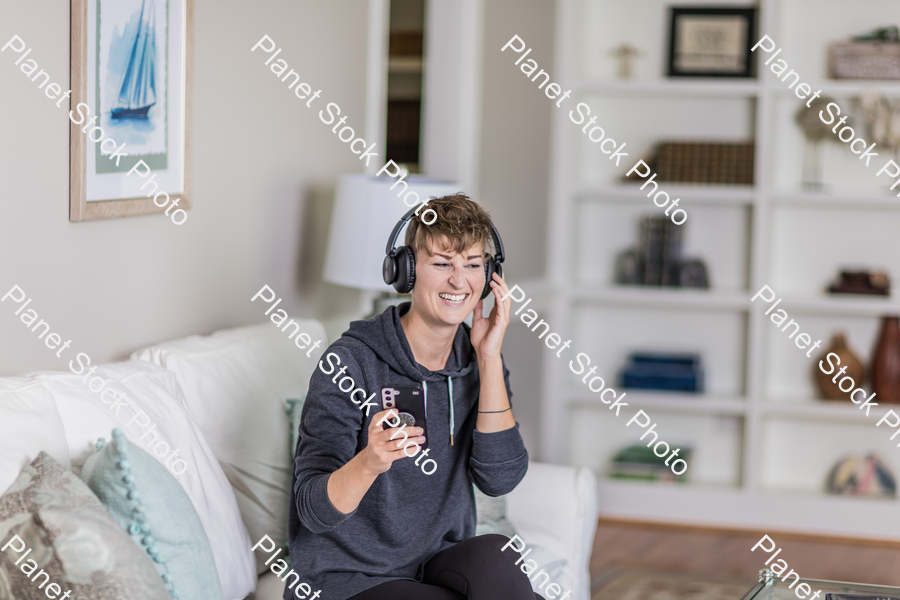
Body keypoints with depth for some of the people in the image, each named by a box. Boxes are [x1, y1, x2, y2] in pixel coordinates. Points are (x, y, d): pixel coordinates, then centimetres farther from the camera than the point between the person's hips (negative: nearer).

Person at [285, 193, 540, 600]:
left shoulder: (479, 365, 2)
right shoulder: (350, 363, -15)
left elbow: (499, 478, -13)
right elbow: (314, 511, -20)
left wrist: (489, 358, -16)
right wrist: (370, 462, -41)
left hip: (440, 562, 5)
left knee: (493, 558, -28)